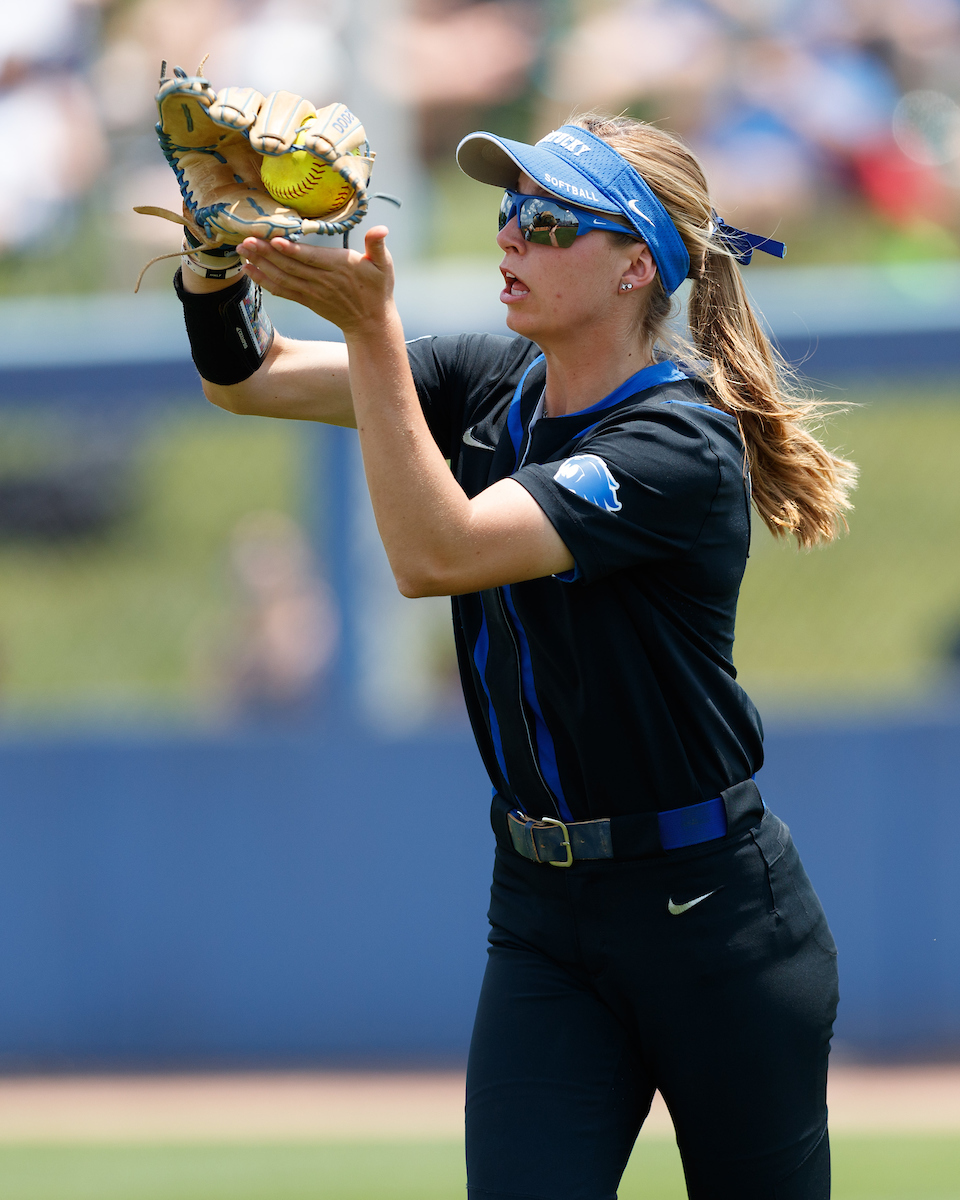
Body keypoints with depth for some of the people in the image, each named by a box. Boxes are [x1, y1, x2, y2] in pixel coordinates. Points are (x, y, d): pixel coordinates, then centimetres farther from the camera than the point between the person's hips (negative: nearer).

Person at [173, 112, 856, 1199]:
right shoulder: (489, 388, 4)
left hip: (712, 915, -6)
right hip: (541, 915, 6)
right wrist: (217, 254, -18)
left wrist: (371, 329, -34)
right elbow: (246, 381, 2)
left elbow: (436, 555, -29)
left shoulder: (681, 445, -19)